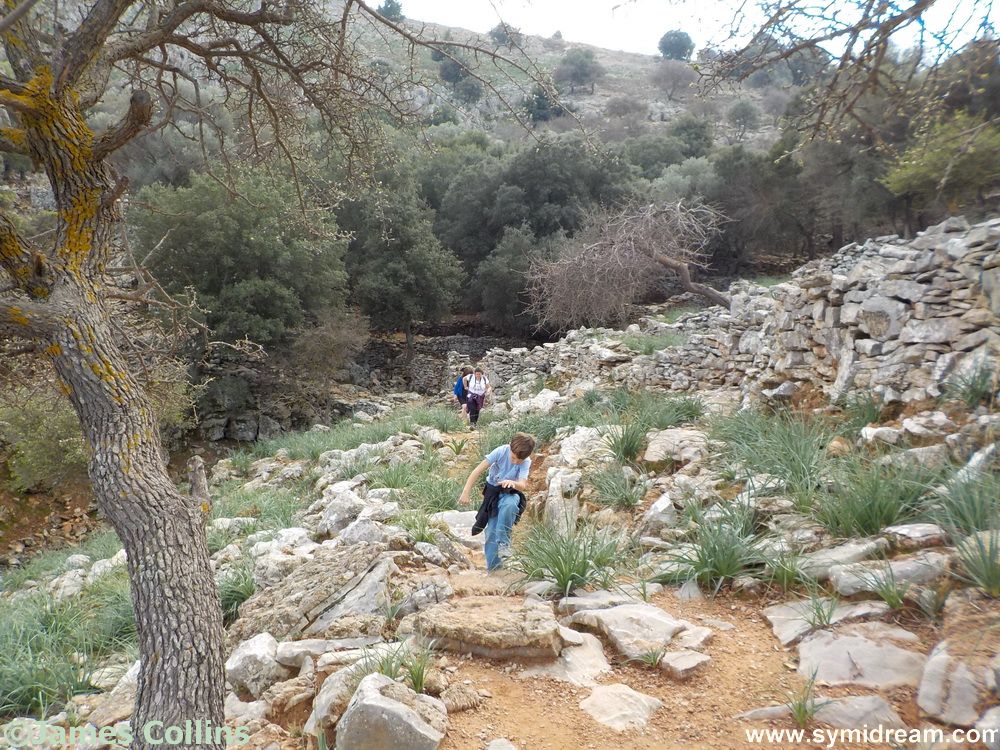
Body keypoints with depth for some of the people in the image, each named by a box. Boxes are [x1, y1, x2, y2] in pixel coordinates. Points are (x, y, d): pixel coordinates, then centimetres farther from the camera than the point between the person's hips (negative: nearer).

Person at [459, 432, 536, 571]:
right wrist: (466, 492, -25)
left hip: (510, 493, -1)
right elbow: (478, 471, -21)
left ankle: (503, 542, -24)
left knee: (509, 505, -38)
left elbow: (523, 486, -30)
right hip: (492, 492, 1)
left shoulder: (526, 462, -18)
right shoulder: (501, 451, -21)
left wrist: (513, 483, -53)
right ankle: (493, 566, 13)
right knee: (491, 531, -3)